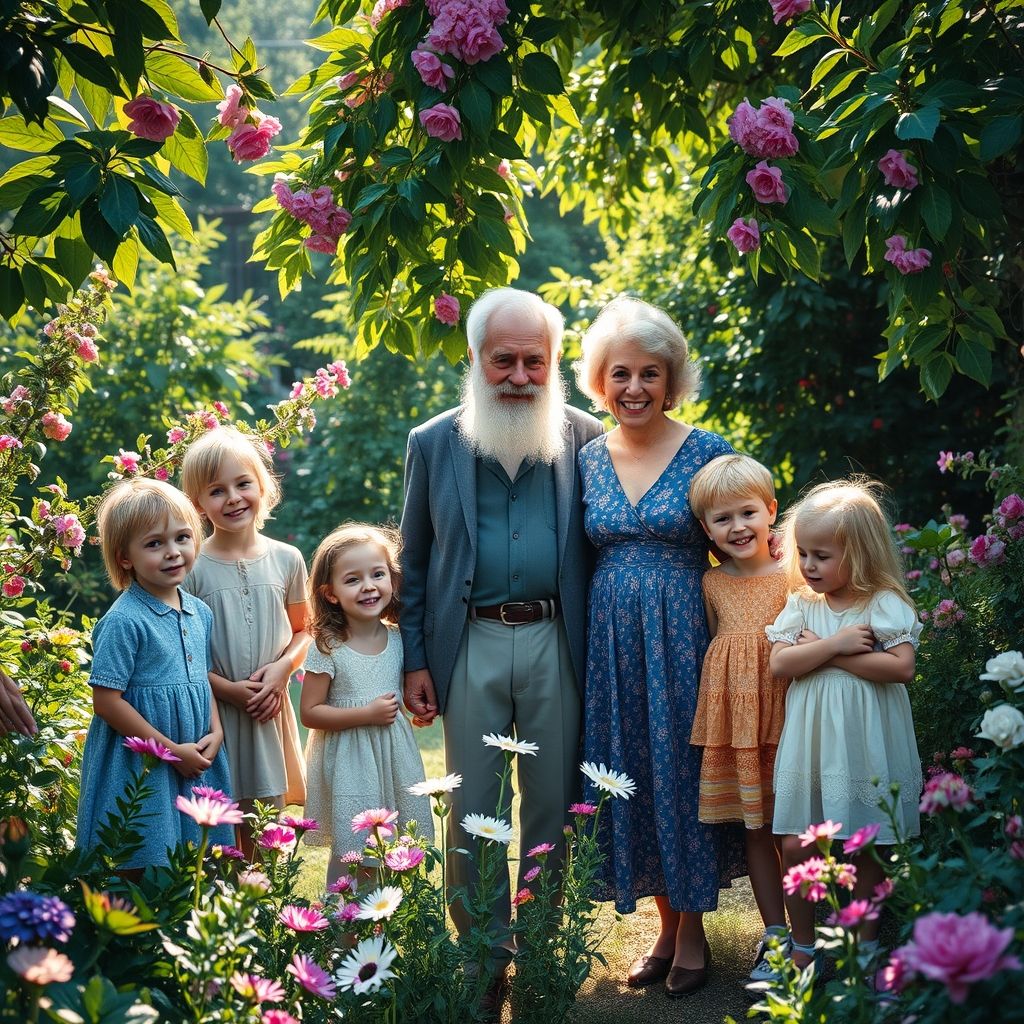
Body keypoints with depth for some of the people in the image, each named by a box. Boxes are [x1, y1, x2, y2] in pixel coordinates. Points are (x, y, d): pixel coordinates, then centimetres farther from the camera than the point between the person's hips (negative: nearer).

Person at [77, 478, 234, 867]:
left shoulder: (200, 613, 6)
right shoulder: (124, 621, -16)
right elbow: (106, 702, -17)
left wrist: (215, 733, 0)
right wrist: (172, 751, -15)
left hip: (197, 763, 7)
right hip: (140, 770, -7)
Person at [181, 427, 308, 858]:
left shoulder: (286, 559, 3)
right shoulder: (191, 568, -6)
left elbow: (302, 630, 13)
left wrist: (282, 667, -6)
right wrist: (227, 688, -14)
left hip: (270, 713, 3)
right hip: (212, 715, -3)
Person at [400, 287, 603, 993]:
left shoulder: (586, 439, 3)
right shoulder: (434, 444, 4)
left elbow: (603, 549, 5)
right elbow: (414, 561, 8)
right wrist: (416, 659, 3)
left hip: (557, 642, 0)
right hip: (472, 643, 0)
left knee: (553, 804, 9)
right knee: (472, 807, 5)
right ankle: (482, 952, 17)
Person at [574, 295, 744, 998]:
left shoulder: (707, 452, -5)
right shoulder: (588, 459, 6)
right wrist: (581, 646, 6)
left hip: (683, 641, -3)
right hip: (610, 646, 4)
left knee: (683, 770, 4)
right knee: (629, 776, 8)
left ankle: (693, 931, 20)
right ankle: (665, 925, 24)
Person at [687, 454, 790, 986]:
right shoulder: (712, 584, 8)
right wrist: (723, 686, 10)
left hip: (786, 708, -3)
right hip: (734, 715, 3)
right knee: (756, 826, 9)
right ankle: (775, 935, 18)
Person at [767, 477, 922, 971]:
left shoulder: (886, 606, -6)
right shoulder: (800, 605, 5)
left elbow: (901, 668, -18)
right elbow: (779, 662, -6)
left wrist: (826, 652, -15)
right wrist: (835, 645, -19)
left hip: (863, 744, -3)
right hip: (809, 744, 3)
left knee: (862, 851, 6)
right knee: (794, 847, 1)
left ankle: (865, 945, 24)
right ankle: (803, 946, 18)